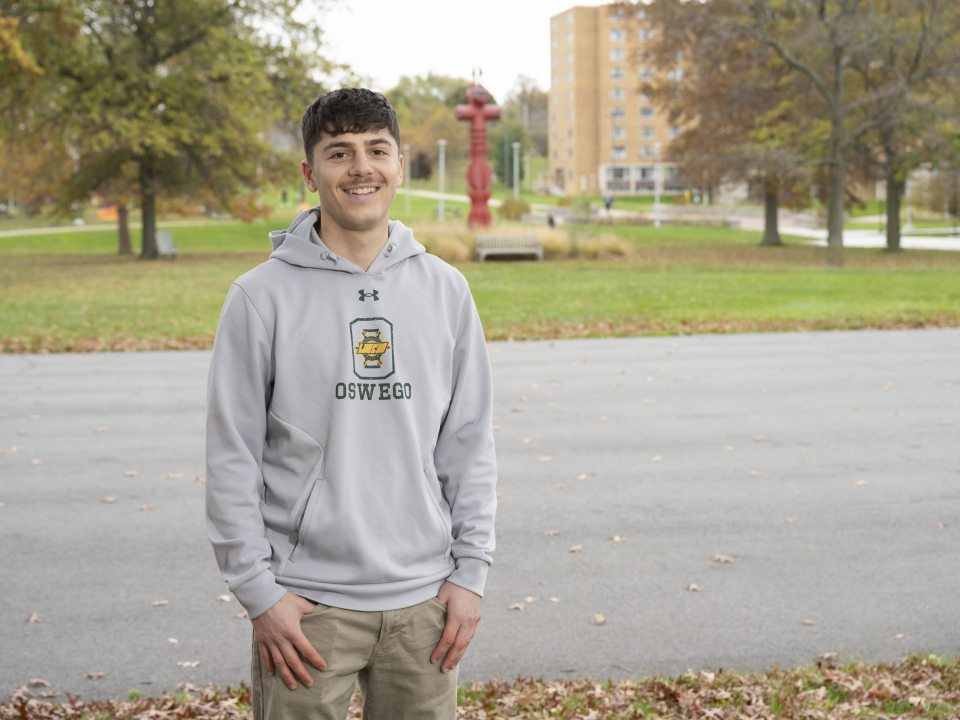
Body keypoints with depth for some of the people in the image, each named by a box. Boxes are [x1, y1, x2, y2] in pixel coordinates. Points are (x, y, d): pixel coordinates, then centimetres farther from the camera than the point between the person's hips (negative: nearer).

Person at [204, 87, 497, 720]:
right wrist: (258, 590, -8)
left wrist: (470, 570, 2)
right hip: (307, 602, -2)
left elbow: (469, 444, 8)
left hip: (423, 598, 3)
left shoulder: (445, 291, 6)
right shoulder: (262, 296, -3)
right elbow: (232, 457, -4)